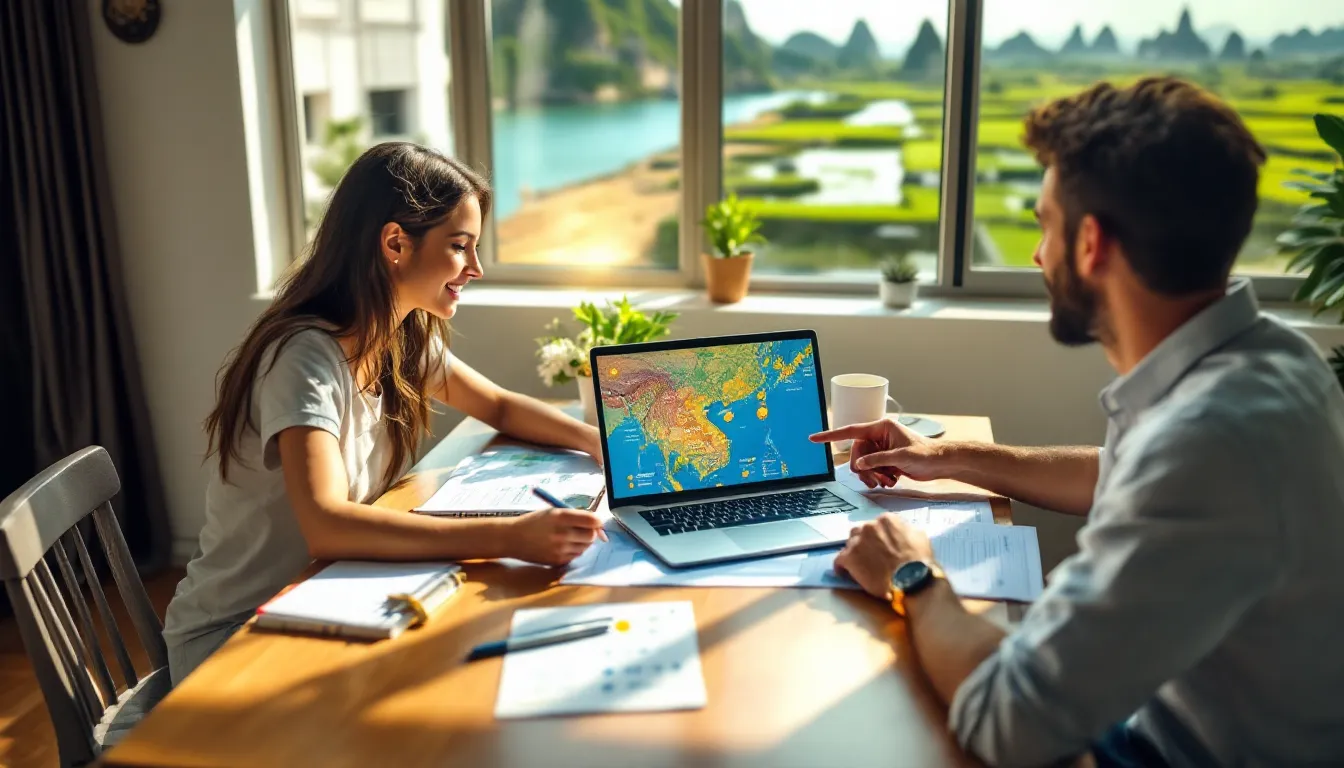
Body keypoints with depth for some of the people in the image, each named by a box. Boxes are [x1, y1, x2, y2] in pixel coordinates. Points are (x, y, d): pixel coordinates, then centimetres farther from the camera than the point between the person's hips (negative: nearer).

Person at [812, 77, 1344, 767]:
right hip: (1173, 708, 7)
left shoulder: (1212, 434, -35)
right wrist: (953, 458, 14)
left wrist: (912, 580, -14)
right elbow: (1131, 482, 17)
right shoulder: (1259, 349, -4)